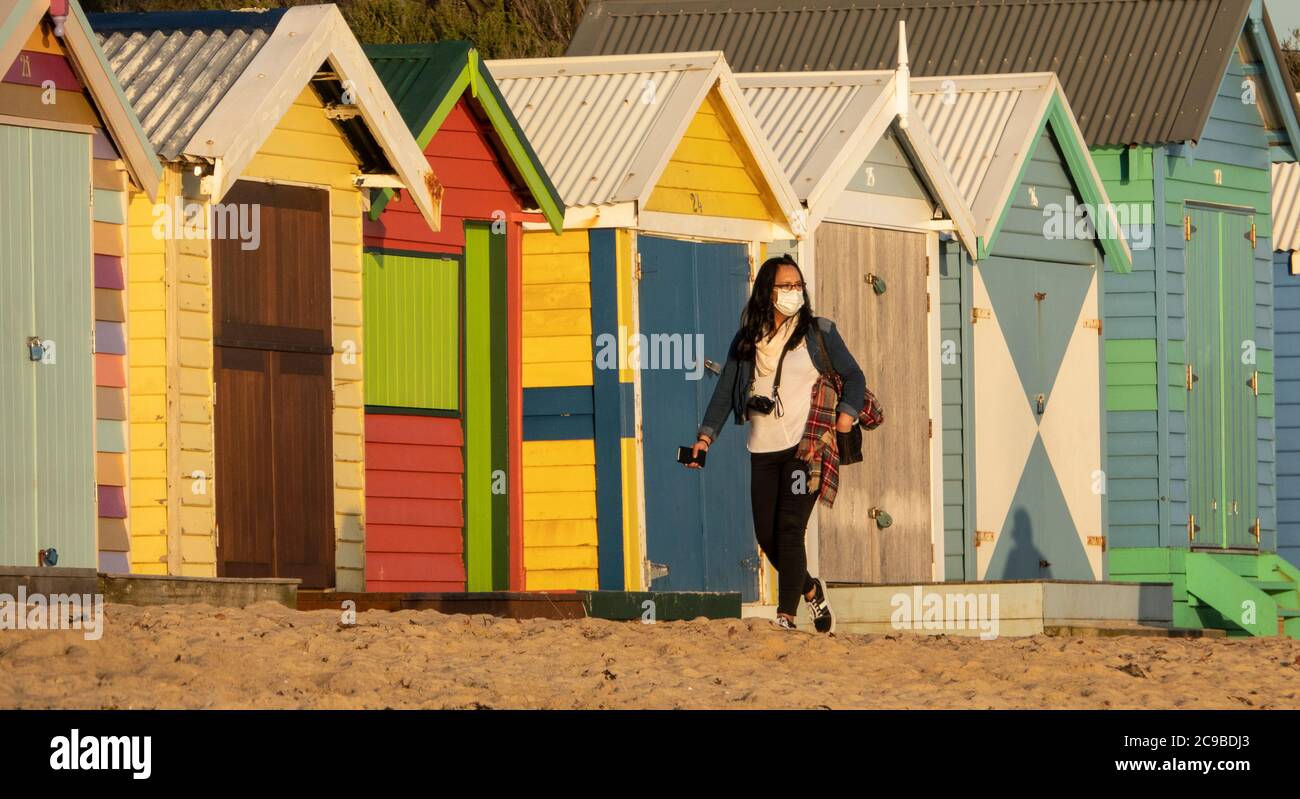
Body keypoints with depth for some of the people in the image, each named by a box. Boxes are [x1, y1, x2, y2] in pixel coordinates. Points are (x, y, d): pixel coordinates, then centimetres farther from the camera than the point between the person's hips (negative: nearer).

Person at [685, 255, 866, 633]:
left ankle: (786, 616, -13)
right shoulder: (746, 341, 11)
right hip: (763, 450, 4)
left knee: (789, 528, -14)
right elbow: (725, 391, 9)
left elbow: (854, 377, 8)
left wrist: (847, 415, -9)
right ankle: (810, 590, 29)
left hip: (806, 447, -4)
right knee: (767, 535, 3)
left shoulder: (819, 333, 5)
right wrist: (706, 435, -1)